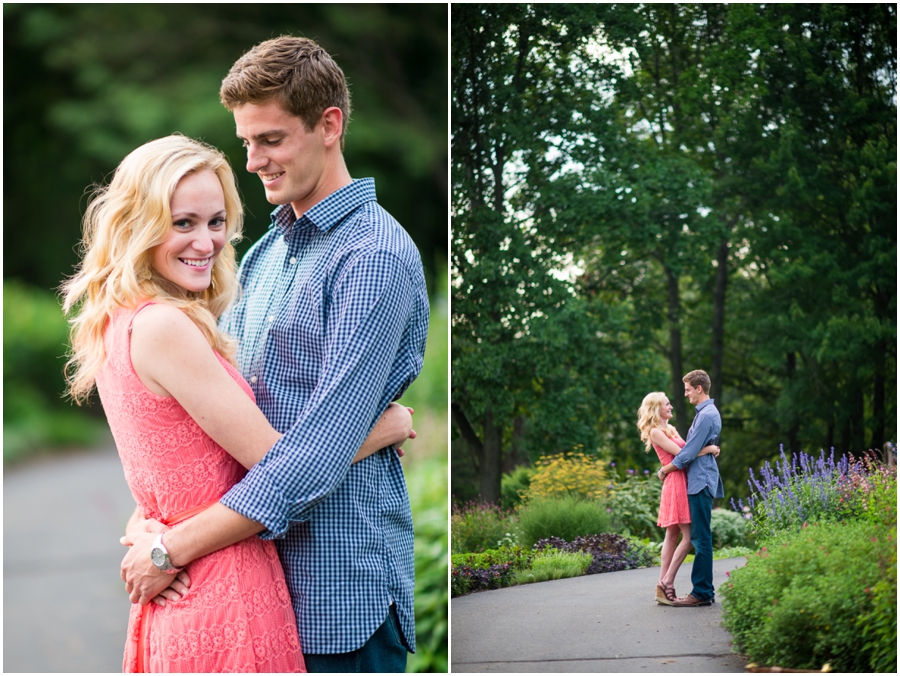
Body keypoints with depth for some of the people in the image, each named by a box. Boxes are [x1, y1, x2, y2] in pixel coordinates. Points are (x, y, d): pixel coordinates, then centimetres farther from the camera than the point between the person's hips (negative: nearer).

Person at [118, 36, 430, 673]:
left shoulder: (375, 256, -14)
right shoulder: (265, 252, 13)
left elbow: (322, 449, -21)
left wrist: (174, 549, -18)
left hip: (343, 590, -7)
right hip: (262, 581, 7)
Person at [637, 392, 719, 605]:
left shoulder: (669, 429, 20)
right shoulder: (655, 432, -8)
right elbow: (681, 453, -14)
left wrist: (709, 450, -2)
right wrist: (709, 449, -8)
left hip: (684, 482, 9)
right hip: (675, 482, -9)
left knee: (672, 536, 7)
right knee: (688, 535, -11)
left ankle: (663, 588, 7)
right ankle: (667, 583, -9)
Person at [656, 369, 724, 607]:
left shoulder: (706, 415, -15)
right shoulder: (708, 412, 18)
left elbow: (690, 452, -17)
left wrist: (665, 469, -5)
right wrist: (670, 467, 19)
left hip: (701, 482, -10)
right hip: (699, 481, 10)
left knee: (700, 538, -8)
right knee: (700, 537, 11)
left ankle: (702, 592, -7)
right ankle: (705, 590, 15)